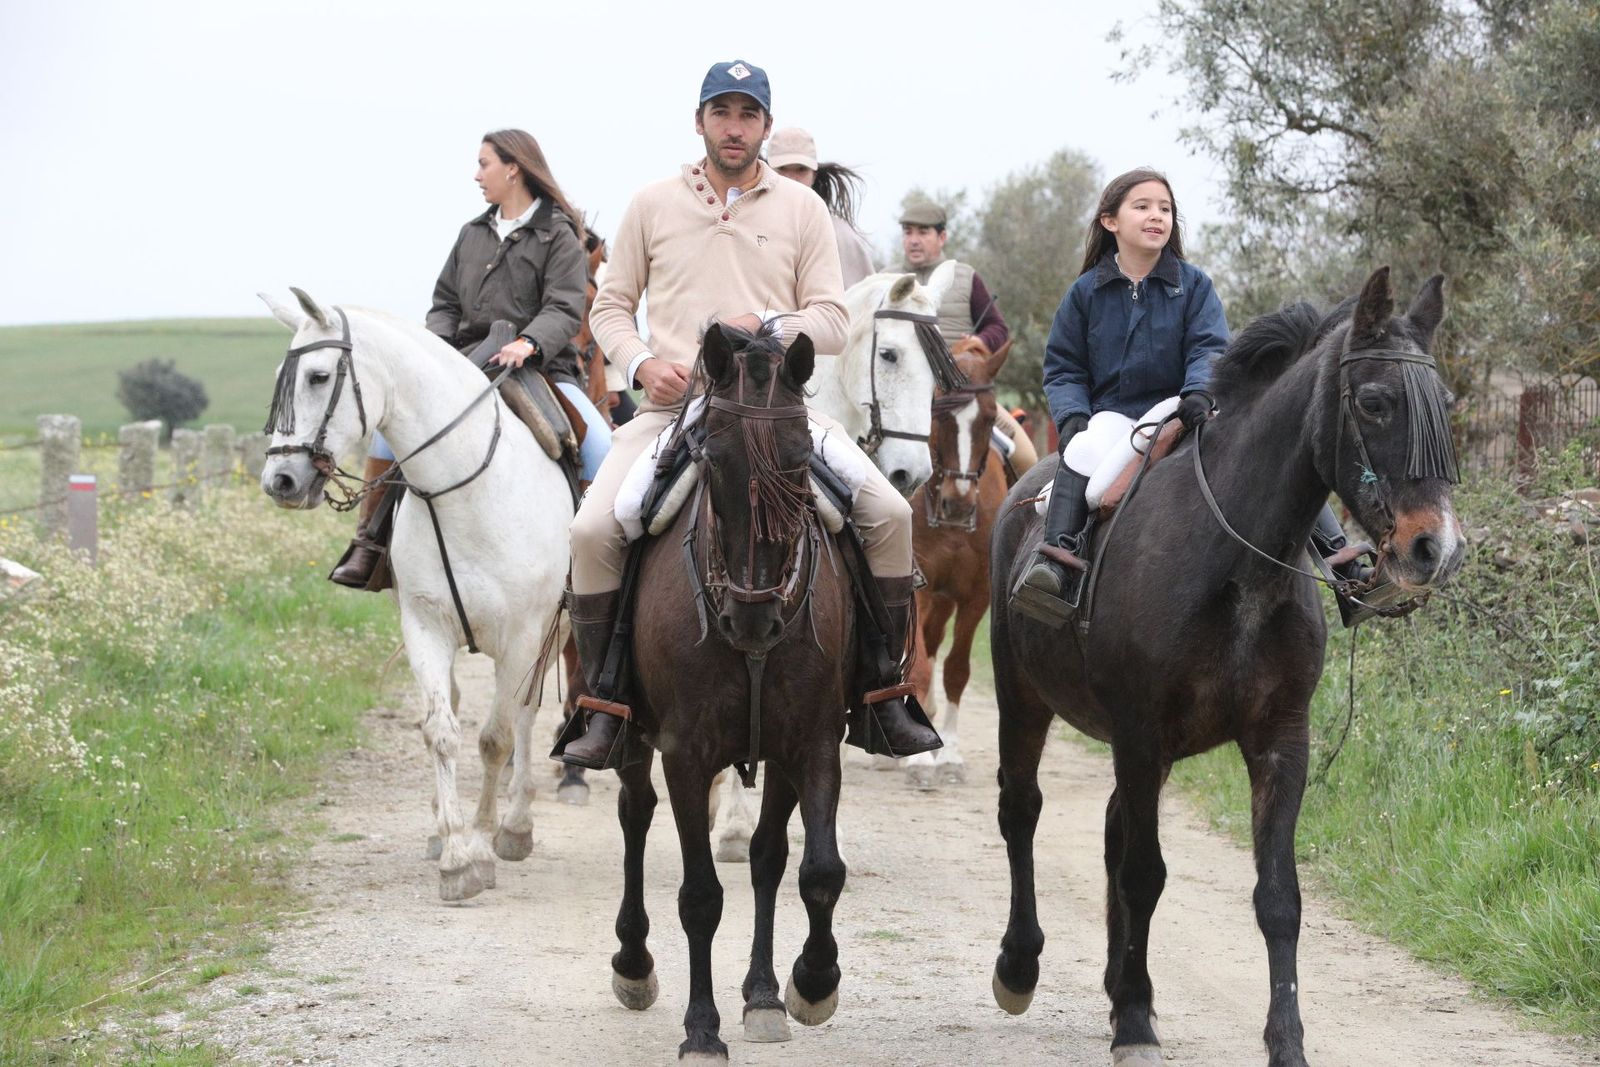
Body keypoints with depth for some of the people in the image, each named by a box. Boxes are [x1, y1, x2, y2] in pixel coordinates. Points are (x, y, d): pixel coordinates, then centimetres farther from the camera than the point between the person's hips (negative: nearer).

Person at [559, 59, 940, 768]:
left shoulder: (801, 209, 9)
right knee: (593, 529, -24)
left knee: (891, 516, -15)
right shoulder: (653, 205, 9)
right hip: (672, 407, -1)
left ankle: (882, 695, -2)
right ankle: (604, 704, -10)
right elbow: (610, 306, 13)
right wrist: (640, 363, -7)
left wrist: (769, 326, -14)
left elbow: (831, 322, 6)